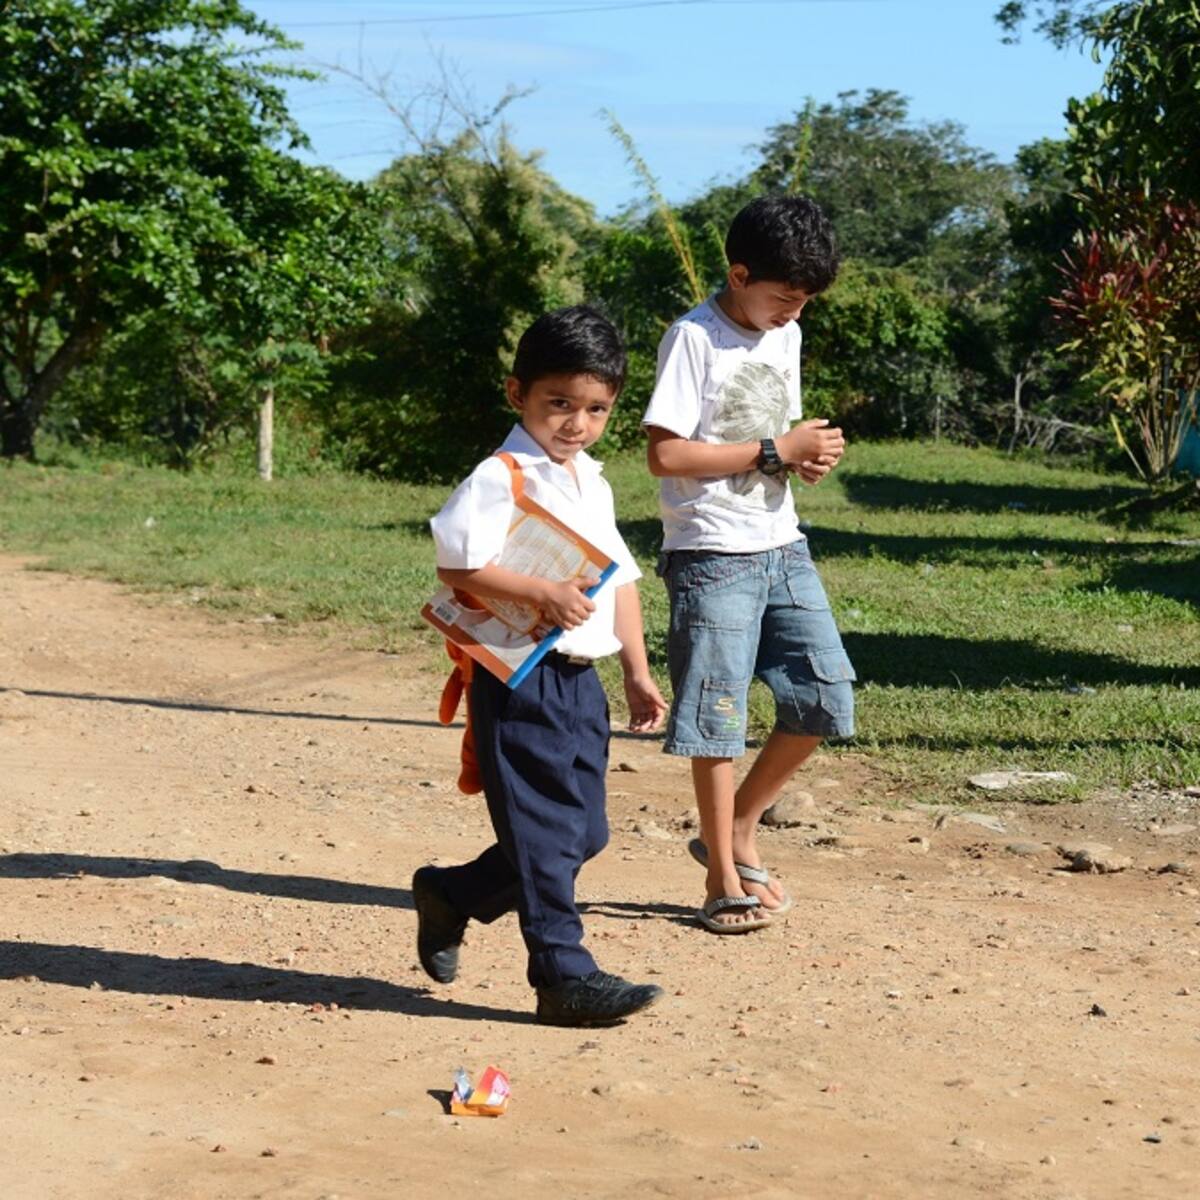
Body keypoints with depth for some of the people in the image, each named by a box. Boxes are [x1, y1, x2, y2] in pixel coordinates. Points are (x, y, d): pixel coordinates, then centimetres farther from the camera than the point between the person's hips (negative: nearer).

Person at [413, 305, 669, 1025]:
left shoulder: (593, 485, 16)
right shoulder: (501, 479, -11)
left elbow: (620, 578, 21)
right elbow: (458, 565, -19)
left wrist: (638, 673, 17)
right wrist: (543, 595, -25)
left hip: (580, 680, 9)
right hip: (519, 683, -9)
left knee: (584, 832, 13)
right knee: (547, 832, -5)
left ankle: (451, 895, 30)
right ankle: (565, 976, 2)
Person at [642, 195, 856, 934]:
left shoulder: (786, 337, 12)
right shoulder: (695, 339, -12)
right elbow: (666, 454, -19)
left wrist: (811, 456, -1)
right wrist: (778, 451, -17)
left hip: (782, 548, 7)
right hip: (712, 557, -7)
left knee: (826, 695, 4)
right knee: (718, 717, -3)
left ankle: (738, 831, 22)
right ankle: (725, 880, 8)